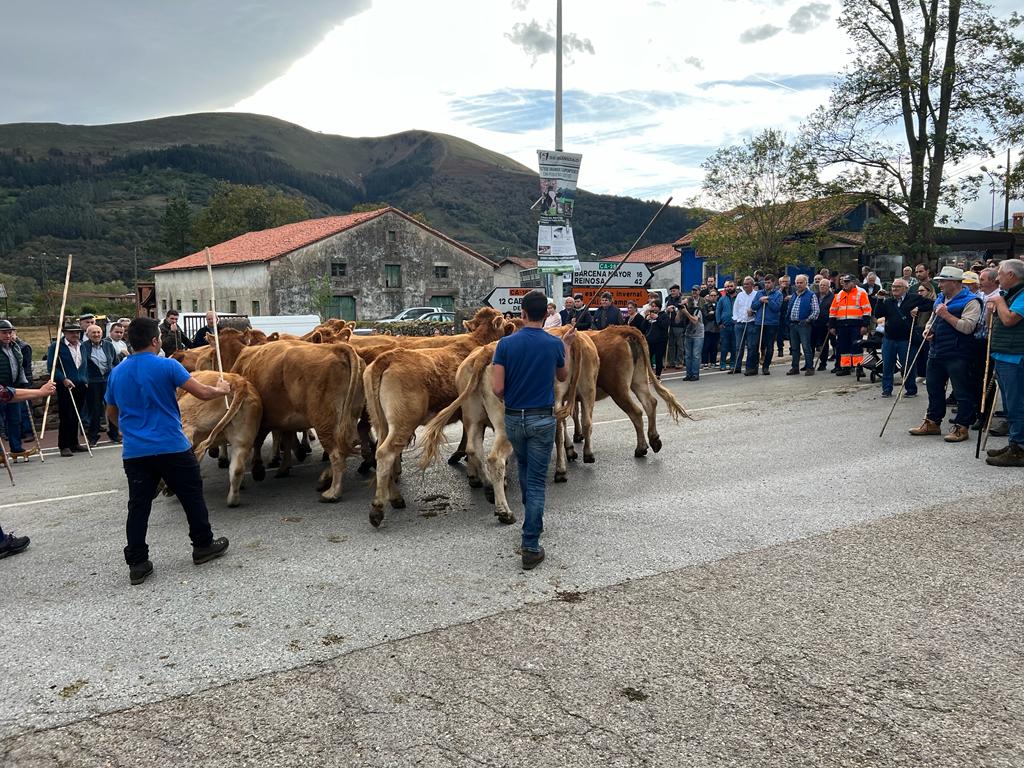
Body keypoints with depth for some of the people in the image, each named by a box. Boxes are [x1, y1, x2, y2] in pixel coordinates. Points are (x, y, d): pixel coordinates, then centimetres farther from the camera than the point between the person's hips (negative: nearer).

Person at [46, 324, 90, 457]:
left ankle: (74, 443, 18)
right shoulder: (56, 346, -3)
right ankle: (64, 446, 1)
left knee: (76, 416, 9)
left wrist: (86, 381, 12)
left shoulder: (82, 346, 15)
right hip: (65, 386, -5)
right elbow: (51, 367, -8)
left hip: (81, 386, 5)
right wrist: (63, 379, -18)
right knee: (66, 416, -5)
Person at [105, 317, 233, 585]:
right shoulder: (167, 366, -10)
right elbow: (203, 393, -14)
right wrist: (221, 390, 7)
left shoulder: (116, 374, 8)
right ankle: (203, 546, 22)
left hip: (134, 451, 5)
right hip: (172, 447, -4)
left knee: (138, 506, 8)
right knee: (192, 496, 11)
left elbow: (111, 413, 20)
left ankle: (137, 564, 9)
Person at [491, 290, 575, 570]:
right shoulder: (554, 344, -6)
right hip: (542, 420, -1)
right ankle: (530, 547, -2)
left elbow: (497, 388, -11)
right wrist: (567, 346, 25)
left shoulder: (506, 344, -8)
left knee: (525, 472, 25)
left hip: (513, 419, 2)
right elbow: (563, 376, 14)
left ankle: (533, 522, 43)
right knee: (536, 481, 1)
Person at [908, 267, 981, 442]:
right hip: (936, 352, 9)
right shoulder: (940, 299, 15)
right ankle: (932, 422, 26)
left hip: (957, 355, -9)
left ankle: (962, 427, 6)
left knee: (962, 392, -1)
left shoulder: (970, 301, -11)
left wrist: (947, 315, -22)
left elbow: (968, 327, -22)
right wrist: (929, 329, 10)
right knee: (934, 388, 15)